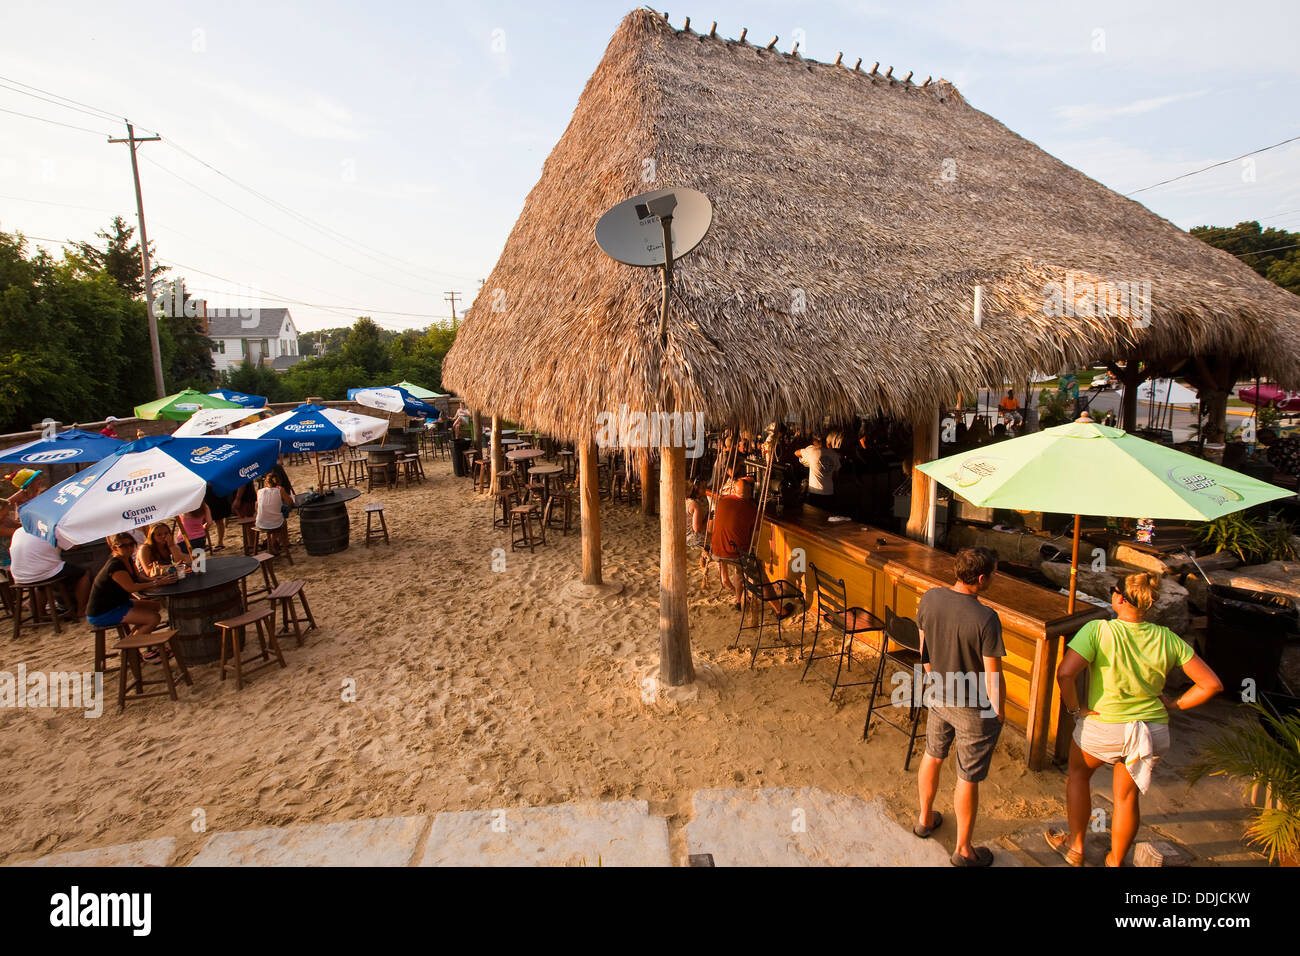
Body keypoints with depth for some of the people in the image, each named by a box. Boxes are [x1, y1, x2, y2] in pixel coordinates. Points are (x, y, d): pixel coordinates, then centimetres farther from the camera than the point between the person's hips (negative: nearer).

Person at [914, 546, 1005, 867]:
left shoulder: (929, 598, -12)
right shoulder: (985, 619, -30)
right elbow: (992, 678, -21)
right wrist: (999, 712, -3)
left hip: (938, 697, 5)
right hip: (974, 708, -5)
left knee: (933, 756, 26)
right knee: (968, 779, 13)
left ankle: (925, 819, 47)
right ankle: (964, 850, 33)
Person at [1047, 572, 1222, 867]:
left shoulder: (1097, 630, -21)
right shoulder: (1169, 640, -7)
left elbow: (1065, 673, -31)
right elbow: (1211, 684, -4)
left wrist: (1075, 709, -14)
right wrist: (1173, 705, 6)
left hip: (1103, 728, -3)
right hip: (1154, 731, 4)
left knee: (1078, 774, 25)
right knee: (1127, 797, 22)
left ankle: (1075, 847, 35)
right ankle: (1115, 861, 38)